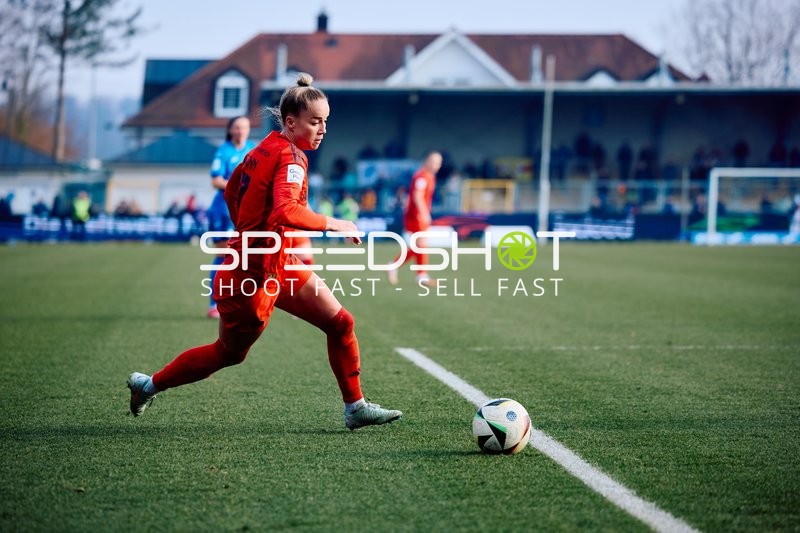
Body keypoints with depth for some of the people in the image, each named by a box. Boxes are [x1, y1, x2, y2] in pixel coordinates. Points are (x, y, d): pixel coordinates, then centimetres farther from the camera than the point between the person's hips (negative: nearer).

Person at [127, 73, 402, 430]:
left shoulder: (269, 147, 6)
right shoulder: (290, 157, -22)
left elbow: (232, 191, 19)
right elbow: (285, 213, -39)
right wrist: (332, 224, -29)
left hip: (279, 265, 9)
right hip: (256, 274, -9)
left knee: (340, 324, 4)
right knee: (229, 353, 11)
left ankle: (356, 407, 10)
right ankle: (149, 384, 29)